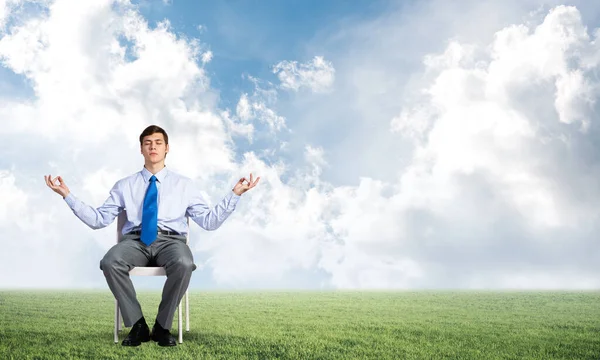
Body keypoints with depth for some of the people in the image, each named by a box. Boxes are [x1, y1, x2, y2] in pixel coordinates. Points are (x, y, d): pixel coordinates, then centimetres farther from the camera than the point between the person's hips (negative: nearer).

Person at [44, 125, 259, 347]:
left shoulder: (184, 184, 18)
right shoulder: (125, 185, 21)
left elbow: (209, 221, 11)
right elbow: (98, 219, 15)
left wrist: (235, 194, -1)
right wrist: (67, 196, 7)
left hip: (170, 240, -1)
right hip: (134, 240, 1)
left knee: (184, 264, -38)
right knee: (110, 263, -34)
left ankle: (162, 327, -16)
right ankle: (137, 325, -17)